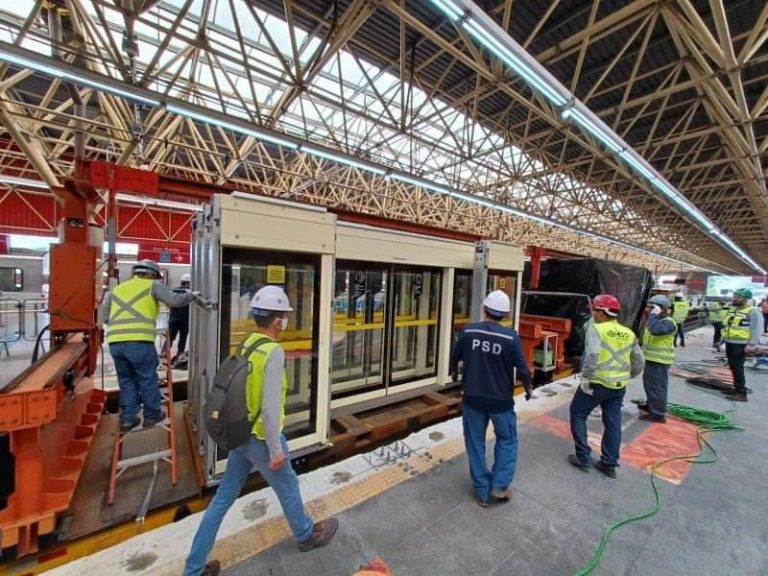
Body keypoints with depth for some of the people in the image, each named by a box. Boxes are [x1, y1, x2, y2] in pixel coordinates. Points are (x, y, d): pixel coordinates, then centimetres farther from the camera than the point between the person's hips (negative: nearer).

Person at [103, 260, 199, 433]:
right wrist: (192, 295, 12)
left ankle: (127, 420, 26)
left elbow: (105, 316, 22)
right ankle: (151, 415, 25)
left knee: (127, 381, 19)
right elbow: (175, 301, -3)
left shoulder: (116, 289, 24)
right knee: (147, 380, 11)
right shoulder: (153, 285, 7)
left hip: (115, 342, 6)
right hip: (139, 341, -5)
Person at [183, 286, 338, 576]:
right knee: (288, 489, 18)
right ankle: (307, 534, 44)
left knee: (223, 498, 20)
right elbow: (270, 407, -27)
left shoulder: (246, 344, -1)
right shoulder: (273, 352, -26)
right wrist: (276, 449, -16)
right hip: (260, 438, -7)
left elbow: (244, 390, 8)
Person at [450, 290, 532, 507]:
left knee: (475, 443, 16)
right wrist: (528, 386, 13)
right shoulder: (510, 336, -15)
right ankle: (499, 484, 23)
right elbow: (522, 368, -9)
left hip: (473, 398, 1)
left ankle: (482, 492, 26)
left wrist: (455, 373, 26)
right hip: (501, 399, -1)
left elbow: (454, 357, 3)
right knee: (507, 440, 24)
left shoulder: (468, 331, -9)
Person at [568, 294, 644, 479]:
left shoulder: (596, 329, -13)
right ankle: (609, 464, 25)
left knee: (578, 415, 10)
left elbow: (591, 356, -26)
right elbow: (639, 362, 14)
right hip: (619, 386, 7)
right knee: (613, 423, 15)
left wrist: (585, 378, -19)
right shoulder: (629, 334, 8)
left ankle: (584, 458, 13)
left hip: (597, 383, -6)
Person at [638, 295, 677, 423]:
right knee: (649, 383, 22)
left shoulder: (668, 322, -18)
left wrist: (654, 315, -28)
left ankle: (658, 414, 4)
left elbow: (654, 330, -37)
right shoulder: (657, 320, 13)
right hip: (651, 358, 10)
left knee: (657, 386, -4)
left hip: (659, 360, -10)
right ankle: (651, 405, 38)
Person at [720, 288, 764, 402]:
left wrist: (752, 344, -22)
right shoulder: (732, 310, 14)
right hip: (729, 343, 8)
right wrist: (721, 340, 21)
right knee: (732, 367, 13)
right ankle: (736, 388, 23)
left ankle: (741, 393, 1)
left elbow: (757, 330, -15)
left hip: (740, 345, -8)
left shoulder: (753, 312, -10)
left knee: (737, 368, -6)